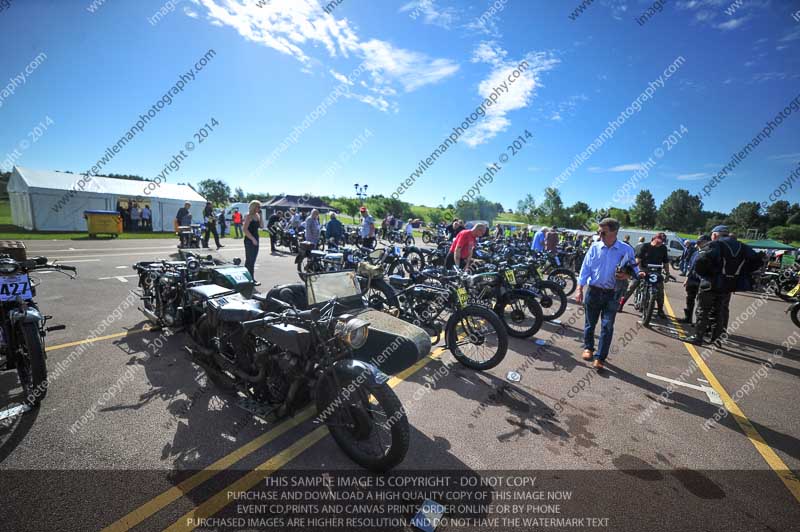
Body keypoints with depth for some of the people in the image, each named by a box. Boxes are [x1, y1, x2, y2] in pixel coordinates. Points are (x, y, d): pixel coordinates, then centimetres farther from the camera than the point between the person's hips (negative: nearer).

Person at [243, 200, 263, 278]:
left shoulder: (257, 215, 12)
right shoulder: (249, 216, -11)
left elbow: (261, 226, 7)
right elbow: (245, 229, -17)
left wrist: (260, 215, 0)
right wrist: (253, 239, -19)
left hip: (255, 239, 8)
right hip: (249, 240, -8)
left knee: (253, 260, 12)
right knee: (249, 260, -6)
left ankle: (252, 278, 20)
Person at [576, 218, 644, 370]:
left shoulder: (626, 250, -4)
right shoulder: (594, 247, -2)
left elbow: (634, 268, 5)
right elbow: (585, 269, 0)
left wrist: (627, 275, -20)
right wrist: (580, 289, -5)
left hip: (612, 294, -1)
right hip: (593, 291, 1)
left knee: (607, 326, -1)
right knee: (590, 323, 13)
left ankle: (600, 357, 8)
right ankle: (588, 347, 34)